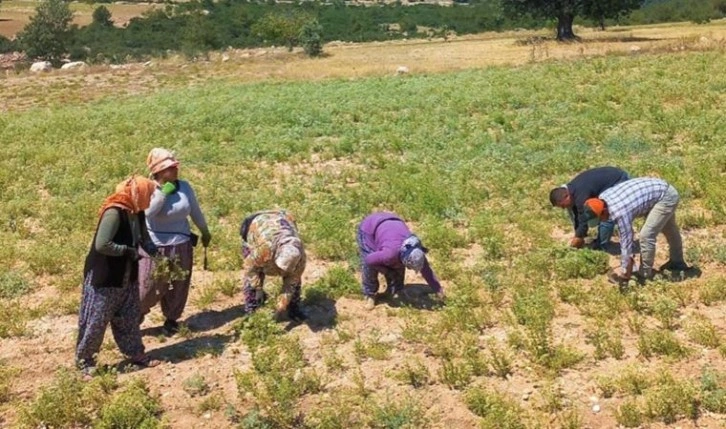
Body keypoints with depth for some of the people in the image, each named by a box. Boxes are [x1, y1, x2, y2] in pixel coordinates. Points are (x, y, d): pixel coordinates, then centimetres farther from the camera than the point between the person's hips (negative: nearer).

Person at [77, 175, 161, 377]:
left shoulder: (136, 213, 1)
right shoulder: (114, 213, -26)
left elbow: (143, 238, 14)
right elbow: (102, 245, -32)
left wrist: (155, 252, -5)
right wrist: (128, 251, -23)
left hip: (126, 276, 8)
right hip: (103, 277, -8)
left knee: (129, 318, 17)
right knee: (95, 320, 4)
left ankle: (136, 354, 30)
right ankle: (84, 360, 19)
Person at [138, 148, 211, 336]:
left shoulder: (184, 186, -3)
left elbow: (195, 211, 11)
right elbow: (146, 212, -31)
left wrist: (205, 232, 21)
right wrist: (163, 193, -28)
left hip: (181, 246, 4)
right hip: (155, 247, -4)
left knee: (178, 286, 14)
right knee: (148, 287, 4)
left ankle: (171, 319, 32)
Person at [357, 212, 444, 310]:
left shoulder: (416, 250, -24)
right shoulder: (390, 254, -43)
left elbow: (427, 271, -11)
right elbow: (369, 260, -29)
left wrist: (438, 290, -4)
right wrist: (387, 271, -18)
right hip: (368, 229, -5)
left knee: (398, 266, 0)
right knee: (369, 267, -12)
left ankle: (396, 292, 19)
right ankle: (370, 295, 10)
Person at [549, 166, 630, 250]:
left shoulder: (581, 195, -29)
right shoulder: (571, 189, 0)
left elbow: (584, 219, -19)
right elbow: (575, 214, 11)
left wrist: (578, 237, -4)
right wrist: (578, 236, 15)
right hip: (612, 178, 10)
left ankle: (601, 247, 2)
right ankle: (601, 242, 26)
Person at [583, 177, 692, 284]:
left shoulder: (620, 212, -32)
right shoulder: (603, 197, -7)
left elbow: (626, 241, -23)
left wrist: (624, 272, -14)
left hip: (666, 197, -10)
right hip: (662, 190, 10)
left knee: (646, 235, -11)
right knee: (669, 229, 28)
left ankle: (645, 273, 6)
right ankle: (677, 261, 48)